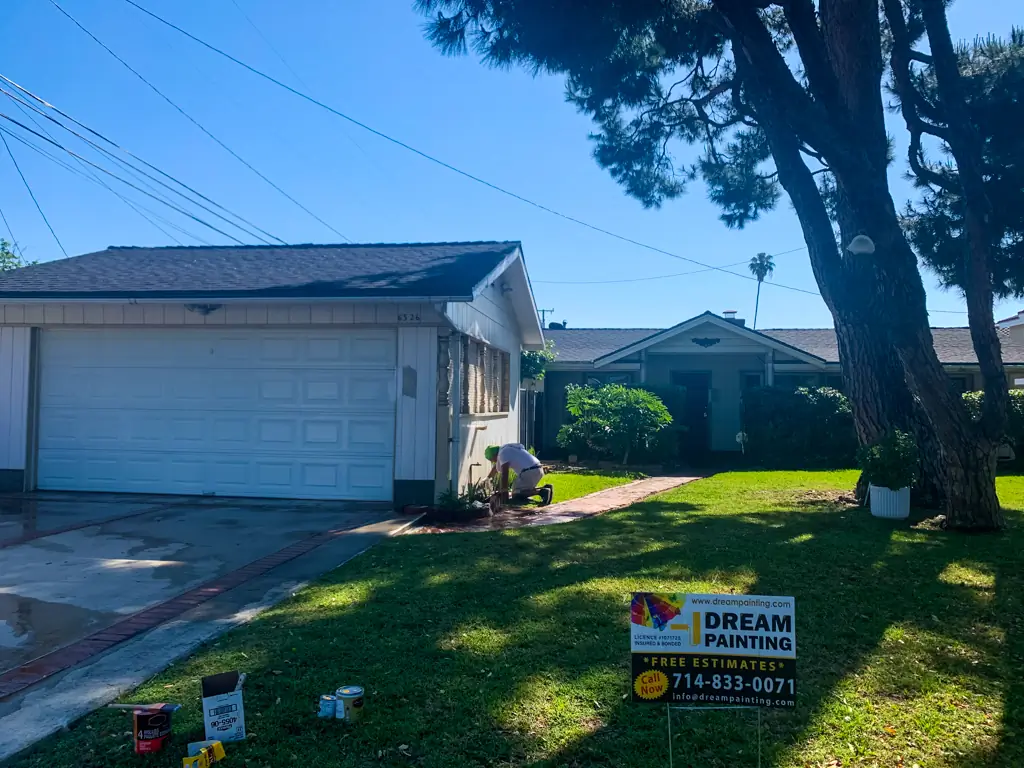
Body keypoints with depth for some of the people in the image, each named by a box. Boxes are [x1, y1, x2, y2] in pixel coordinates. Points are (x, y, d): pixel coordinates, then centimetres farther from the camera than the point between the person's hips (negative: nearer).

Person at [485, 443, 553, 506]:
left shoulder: (502, 453, -4)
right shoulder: (506, 449, 26)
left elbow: (504, 474, -12)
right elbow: (496, 467, 44)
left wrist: (504, 493, -7)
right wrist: (488, 478, 57)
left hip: (529, 472, -10)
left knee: (515, 495, -6)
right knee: (522, 490, 25)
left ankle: (541, 491, -22)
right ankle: (545, 489, 6)